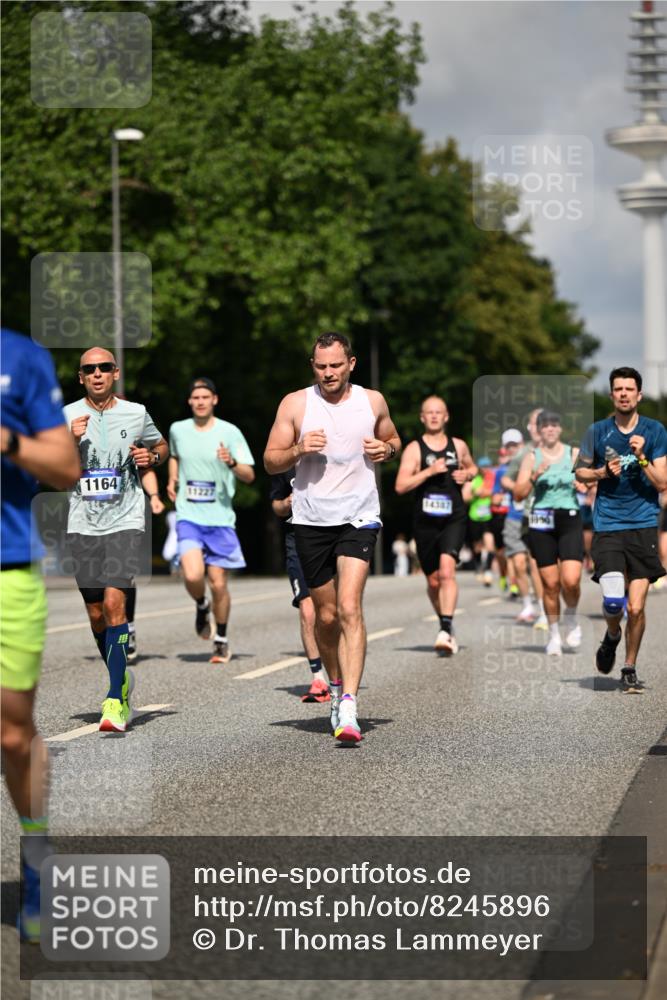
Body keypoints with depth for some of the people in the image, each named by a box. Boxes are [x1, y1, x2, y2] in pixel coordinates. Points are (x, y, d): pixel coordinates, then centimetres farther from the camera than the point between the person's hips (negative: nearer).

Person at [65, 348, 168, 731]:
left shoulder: (136, 413, 4)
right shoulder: (67, 416, 4)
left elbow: (162, 445, 21)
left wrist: (151, 457, -1)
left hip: (126, 521, -2)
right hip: (83, 524, 2)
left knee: (114, 602, -17)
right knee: (96, 614, 8)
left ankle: (116, 700, -17)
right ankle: (121, 677, 32)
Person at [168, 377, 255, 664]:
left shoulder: (229, 432, -3)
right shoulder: (178, 430, 7)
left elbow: (249, 476, -5)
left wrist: (232, 463, -24)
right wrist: (172, 480, 15)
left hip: (220, 518, -1)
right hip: (188, 516, 1)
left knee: (218, 583, 0)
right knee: (193, 575, -20)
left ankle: (222, 640, 19)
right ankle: (201, 606, 14)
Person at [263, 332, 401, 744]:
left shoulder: (373, 401, 5)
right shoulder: (295, 404, 1)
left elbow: (393, 439, 21)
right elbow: (270, 461, 3)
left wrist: (386, 450, -2)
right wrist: (298, 450, -17)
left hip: (359, 517, -1)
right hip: (311, 520, 1)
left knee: (350, 607, -17)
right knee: (326, 615, 9)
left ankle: (349, 708, -23)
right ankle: (337, 687, 33)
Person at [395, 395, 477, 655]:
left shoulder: (458, 446, 9)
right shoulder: (414, 449, 0)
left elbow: (472, 467, 29)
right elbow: (400, 486, -9)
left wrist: (468, 474, 6)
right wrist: (429, 471, -18)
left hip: (454, 519, 0)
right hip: (425, 521, 0)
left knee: (447, 569, -22)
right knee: (433, 581, 10)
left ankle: (446, 630, -28)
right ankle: (447, 626, 32)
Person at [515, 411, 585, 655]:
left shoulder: (574, 454, 7)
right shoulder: (532, 457, 5)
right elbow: (518, 494, 0)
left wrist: (584, 485, -7)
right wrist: (535, 476, -15)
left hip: (570, 521, 0)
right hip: (541, 524, 0)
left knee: (571, 580, -15)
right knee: (550, 583, 1)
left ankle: (571, 617, 15)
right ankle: (554, 634, 18)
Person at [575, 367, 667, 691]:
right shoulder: (597, 431, 4)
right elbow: (580, 471, 15)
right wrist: (603, 472, -4)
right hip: (607, 527, 0)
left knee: (636, 607, -4)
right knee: (613, 600, -14)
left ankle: (630, 668, 16)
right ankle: (612, 636, 21)